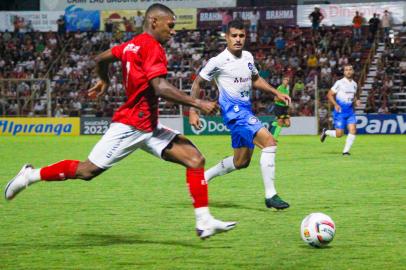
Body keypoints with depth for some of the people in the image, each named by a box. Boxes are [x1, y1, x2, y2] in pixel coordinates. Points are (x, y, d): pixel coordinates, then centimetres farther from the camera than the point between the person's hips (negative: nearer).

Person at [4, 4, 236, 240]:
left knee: (195, 159, -2)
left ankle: (204, 222, -7)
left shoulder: (133, 44, 13)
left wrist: (104, 81, 46)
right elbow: (160, 88, -27)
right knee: (87, 170, -2)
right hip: (131, 126, -10)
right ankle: (32, 175, 17)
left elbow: (102, 58, 26)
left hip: (149, 129, 10)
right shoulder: (152, 47, -15)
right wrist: (197, 103, -25)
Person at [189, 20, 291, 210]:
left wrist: (277, 93, 15)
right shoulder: (218, 61, -11)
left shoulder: (248, 57, 9)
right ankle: (270, 195, -20)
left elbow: (255, 79, 26)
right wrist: (193, 112, -7)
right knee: (269, 142, -22)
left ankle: (202, 177, 30)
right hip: (234, 110, -8)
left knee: (241, 162, 14)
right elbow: (197, 84, -2)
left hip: (245, 109, 8)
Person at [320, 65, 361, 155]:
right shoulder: (339, 83, -8)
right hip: (340, 111, -5)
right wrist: (335, 104, -20)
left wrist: (356, 101, 4)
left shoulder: (354, 84, 10)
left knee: (353, 130, -11)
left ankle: (346, 151, -2)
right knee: (339, 134, -5)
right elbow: (329, 95, -6)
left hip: (350, 111, 5)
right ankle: (326, 132, 25)